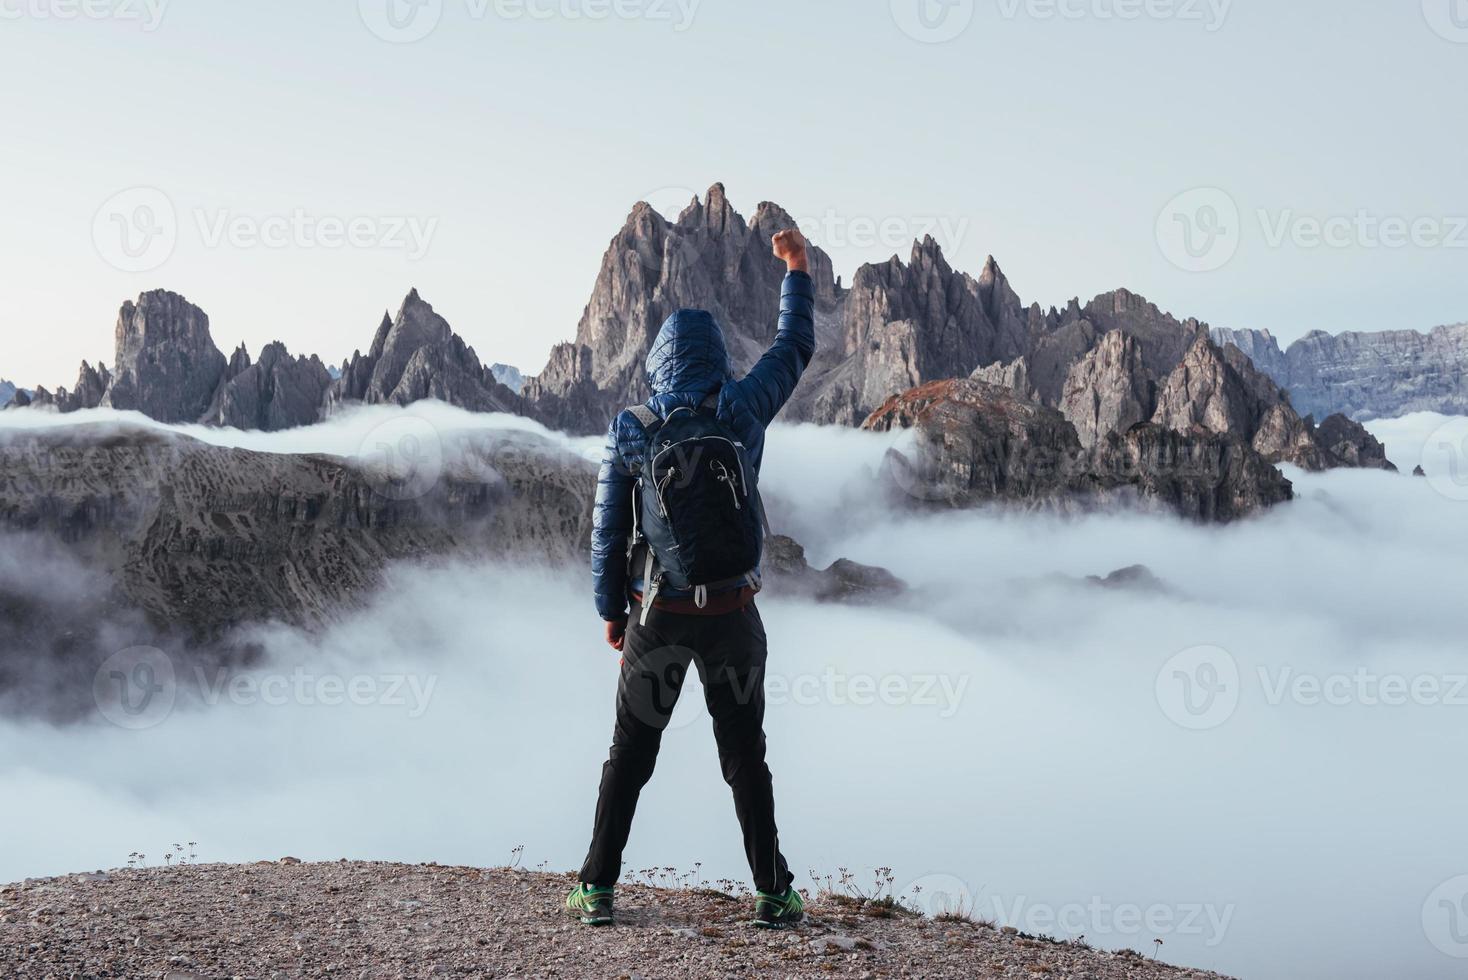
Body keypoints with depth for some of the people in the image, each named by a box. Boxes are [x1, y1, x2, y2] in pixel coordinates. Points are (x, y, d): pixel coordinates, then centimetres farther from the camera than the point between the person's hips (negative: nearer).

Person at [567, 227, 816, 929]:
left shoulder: (629, 431, -5)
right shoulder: (742, 412, -5)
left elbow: (608, 529, -2)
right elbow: (795, 347, 11)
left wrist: (611, 609, 10)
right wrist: (796, 271, 23)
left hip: (657, 614, 0)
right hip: (732, 614, 0)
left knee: (630, 755, 10)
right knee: (745, 757, 8)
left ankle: (597, 890, 12)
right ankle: (773, 894, 10)